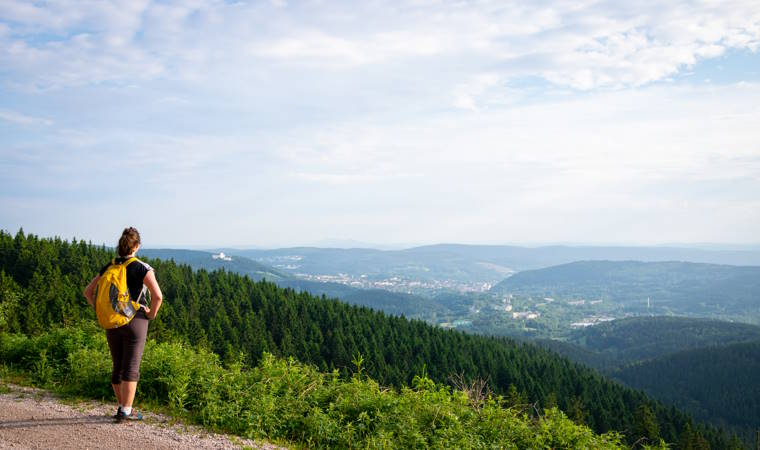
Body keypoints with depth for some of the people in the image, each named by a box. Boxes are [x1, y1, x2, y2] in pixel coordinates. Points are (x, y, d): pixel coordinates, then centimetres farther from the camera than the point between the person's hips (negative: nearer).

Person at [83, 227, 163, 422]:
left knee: (118, 367, 15)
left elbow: (88, 291, 10)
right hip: (135, 322, -5)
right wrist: (151, 314, -4)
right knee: (131, 368, 0)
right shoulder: (142, 268, -10)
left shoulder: (108, 267, 5)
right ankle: (126, 411, 0)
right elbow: (157, 296, -20)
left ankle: (122, 407, 24)